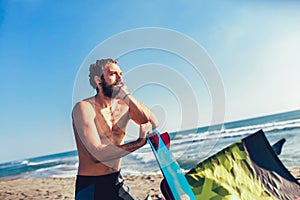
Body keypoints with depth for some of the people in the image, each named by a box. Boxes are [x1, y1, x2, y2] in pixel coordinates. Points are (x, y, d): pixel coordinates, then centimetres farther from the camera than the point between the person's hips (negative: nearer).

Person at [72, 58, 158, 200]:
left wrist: (127, 97, -19)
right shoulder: (83, 108, -16)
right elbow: (97, 153, -24)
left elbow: (153, 124, -14)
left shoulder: (123, 106, -1)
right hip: (89, 185, -4)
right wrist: (140, 141, -23)